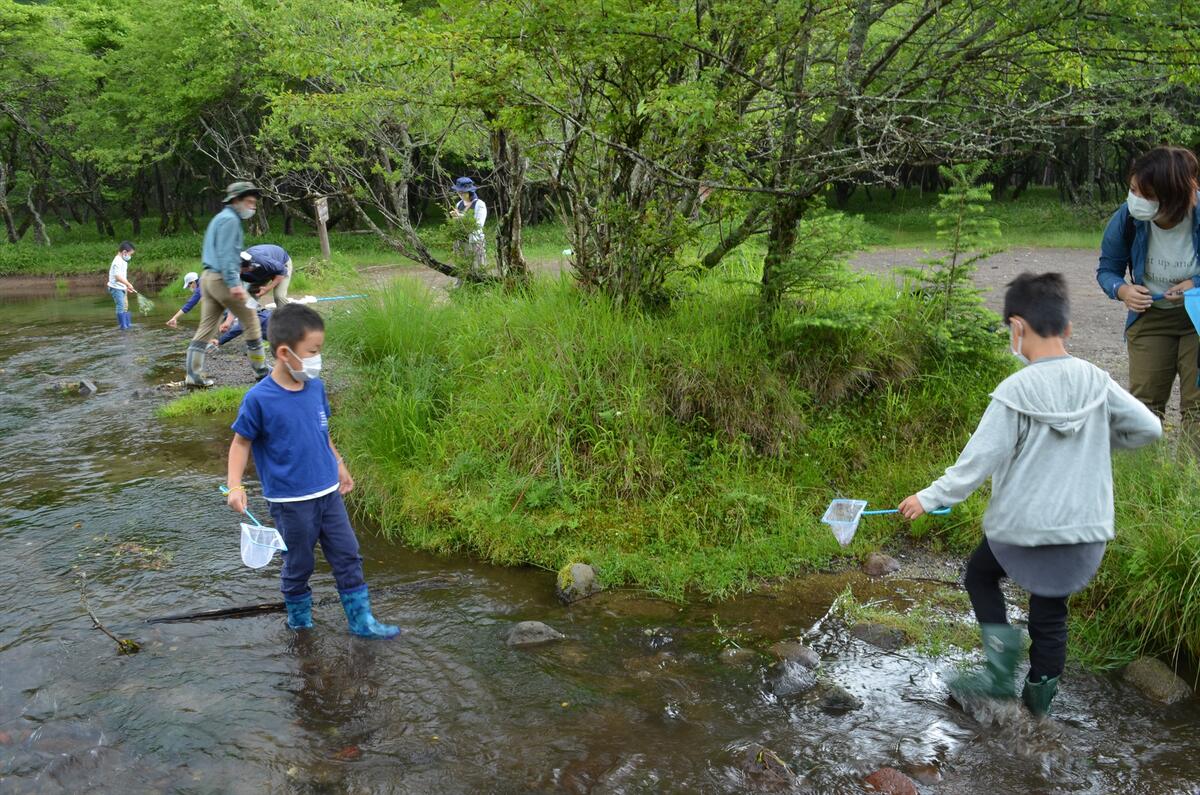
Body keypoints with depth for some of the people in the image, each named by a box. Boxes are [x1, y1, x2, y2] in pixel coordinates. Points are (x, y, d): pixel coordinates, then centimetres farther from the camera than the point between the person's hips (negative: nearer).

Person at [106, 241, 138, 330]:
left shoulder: (123, 262, 14)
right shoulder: (118, 262, -18)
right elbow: (117, 276, -26)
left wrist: (127, 287, 20)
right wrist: (128, 284, -25)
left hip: (122, 288, 11)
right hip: (116, 288, -11)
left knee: (125, 306, 16)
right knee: (121, 306, -10)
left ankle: (128, 324, 24)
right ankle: (123, 325, -6)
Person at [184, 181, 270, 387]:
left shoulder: (219, 218, 21)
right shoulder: (230, 220, -11)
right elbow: (226, 253, -19)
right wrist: (234, 283, -24)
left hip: (208, 277, 10)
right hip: (222, 278, -10)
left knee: (206, 328, 7)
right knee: (251, 321, 1)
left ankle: (193, 374, 4)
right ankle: (260, 370, 7)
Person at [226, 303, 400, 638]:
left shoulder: (315, 387, 0)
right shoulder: (259, 399, -17)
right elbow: (241, 442, -8)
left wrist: (340, 465, 22)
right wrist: (234, 485, -19)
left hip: (328, 493, 5)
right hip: (291, 502, -5)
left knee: (348, 557, 10)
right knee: (298, 566, 11)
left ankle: (361, 620, 21)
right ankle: (300, 623, 32)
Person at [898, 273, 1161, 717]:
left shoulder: (1015, 392, -19)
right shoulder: (1096, 382, -6)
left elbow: (978, 461, -17)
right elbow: (1149, 427, 3)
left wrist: (930, 498, -7)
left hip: (1023, 527, -4)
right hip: (1084, 529, 4)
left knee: (980, 574, 22)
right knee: (1050, 613, 17)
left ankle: (1002, 671, 13)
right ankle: (1040, 699, 30)